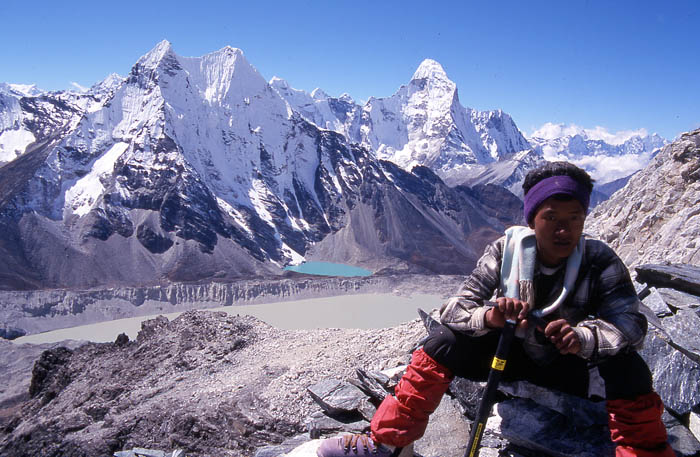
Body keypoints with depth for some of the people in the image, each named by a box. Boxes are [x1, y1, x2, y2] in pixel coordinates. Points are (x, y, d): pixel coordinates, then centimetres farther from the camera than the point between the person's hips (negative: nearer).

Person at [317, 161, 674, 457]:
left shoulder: (600, 261, -18)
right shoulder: (505, 250, -18)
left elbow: (631, 323, -28)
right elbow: (455, 308, -21)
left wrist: (583, 337, -50)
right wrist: (489, 316, -45)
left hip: (565, 366, -1)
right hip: (509, 351, 1)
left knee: (626, 363, -30)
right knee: (444, 341, -23)